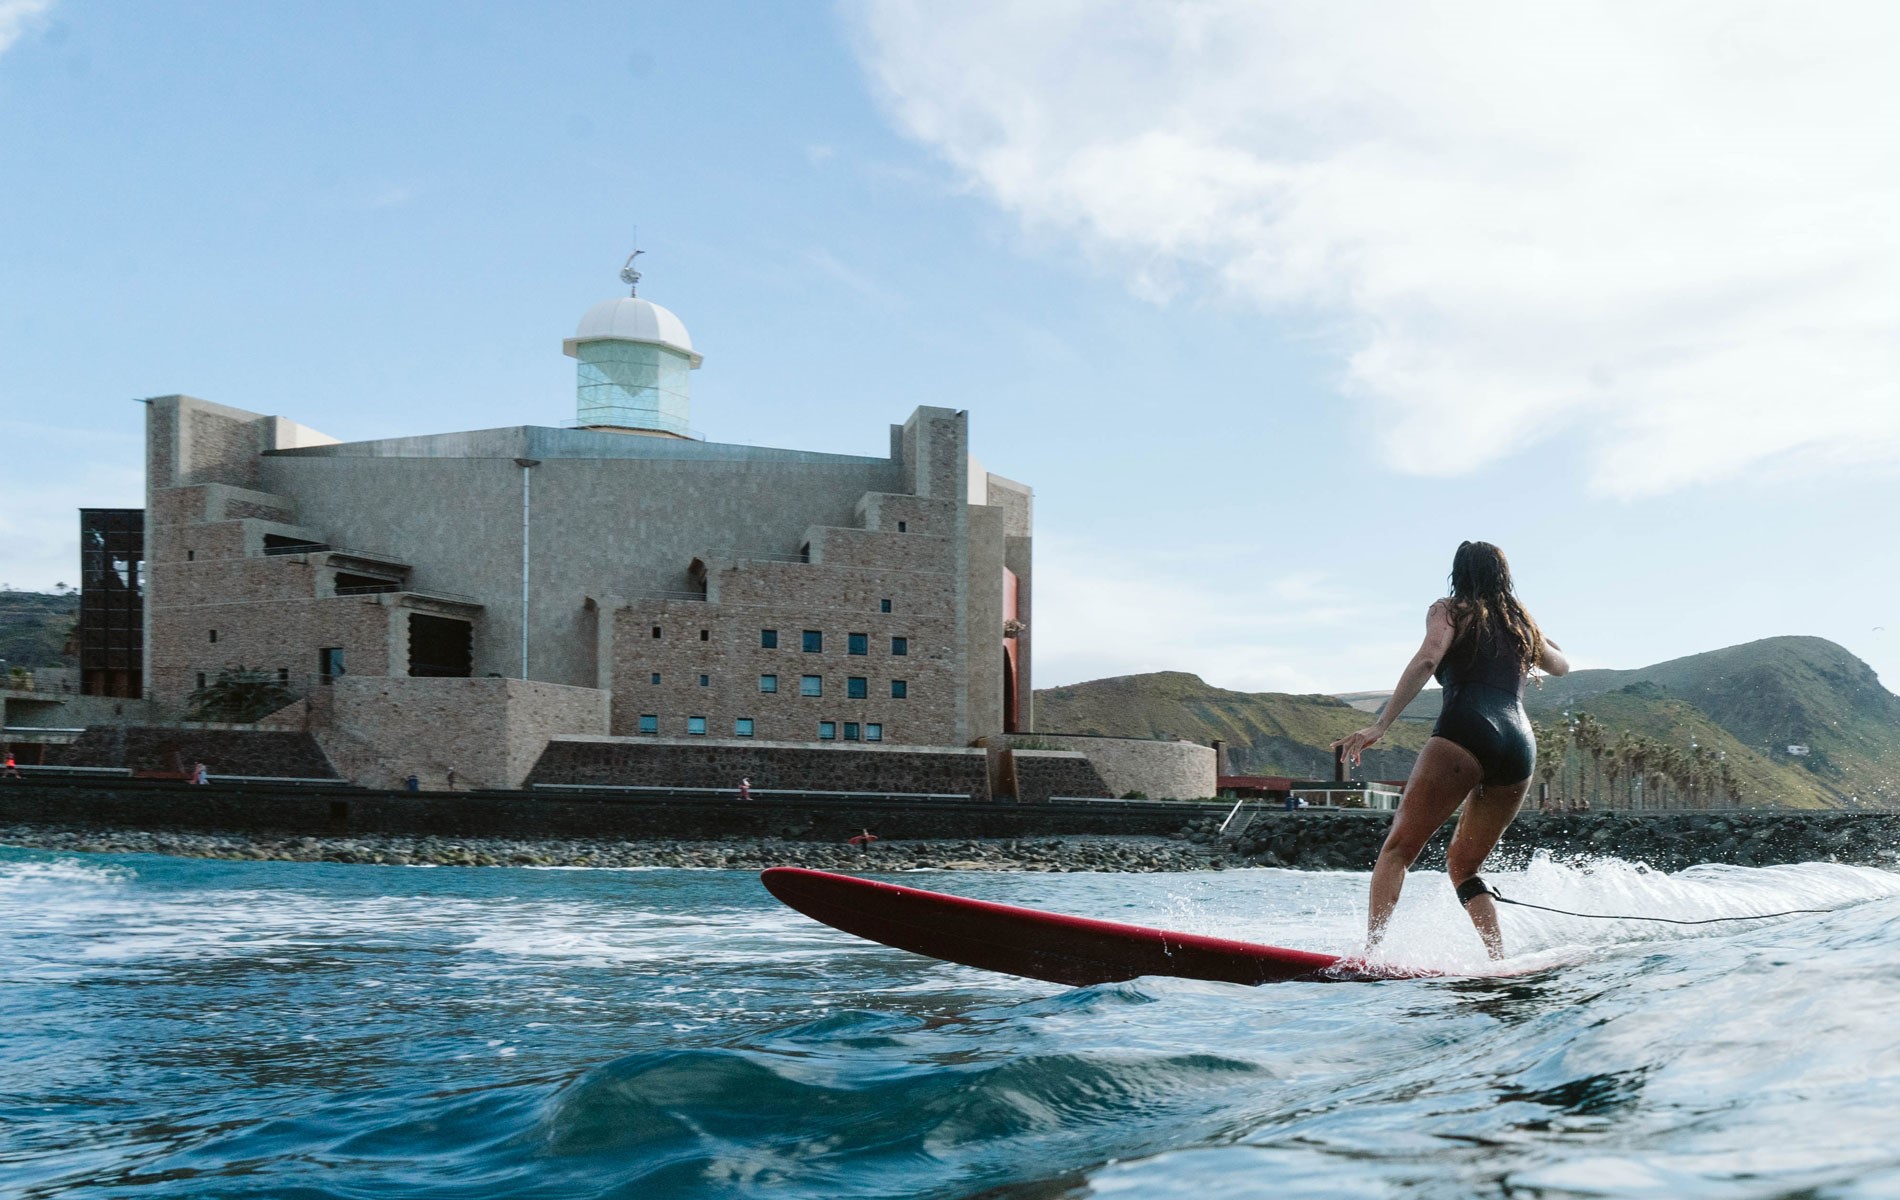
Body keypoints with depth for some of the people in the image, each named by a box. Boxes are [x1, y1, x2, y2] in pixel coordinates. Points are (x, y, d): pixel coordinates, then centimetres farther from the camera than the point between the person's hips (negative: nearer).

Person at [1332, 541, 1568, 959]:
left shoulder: (1450, 610, 14)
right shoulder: (1523, 624, 29)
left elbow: (1427, 661, -6)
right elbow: (1561, 665, 48)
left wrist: (1379, 726, -13)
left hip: (1466, 732, -5)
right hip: (1521, 744, 6)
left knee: (1398, 848, -9)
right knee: (1462, 864, 16)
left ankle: (1369, 951, -26)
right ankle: (1500, 962, 0)